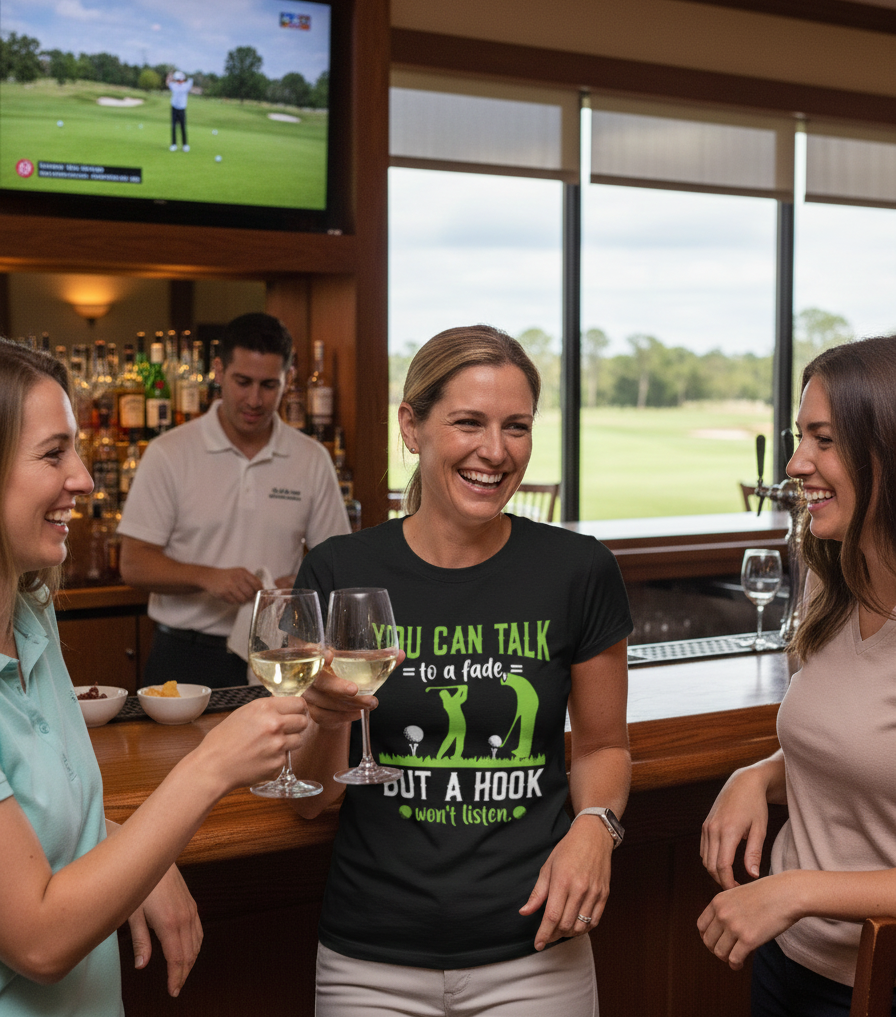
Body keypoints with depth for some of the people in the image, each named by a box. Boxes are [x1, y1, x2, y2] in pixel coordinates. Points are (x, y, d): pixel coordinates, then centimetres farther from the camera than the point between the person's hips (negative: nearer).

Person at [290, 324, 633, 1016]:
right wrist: (328, 718, -21)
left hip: (531, 958, 0)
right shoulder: (339, 574, -7)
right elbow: (311, 798, -1)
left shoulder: (580, 572, -6)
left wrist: (595, 826, -11)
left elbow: (603, 746, 8)